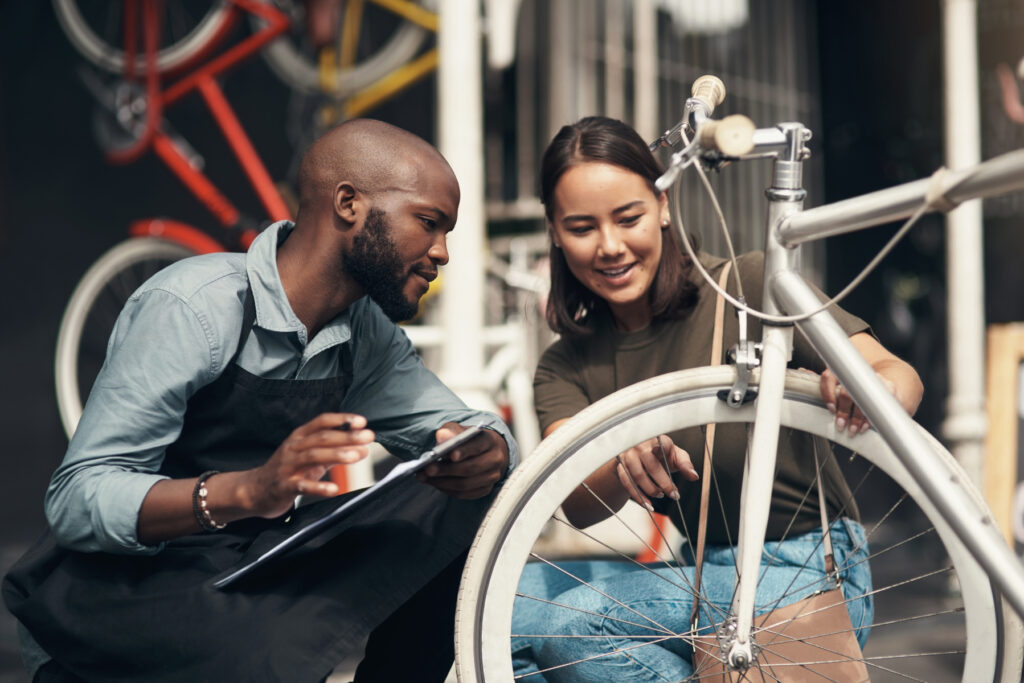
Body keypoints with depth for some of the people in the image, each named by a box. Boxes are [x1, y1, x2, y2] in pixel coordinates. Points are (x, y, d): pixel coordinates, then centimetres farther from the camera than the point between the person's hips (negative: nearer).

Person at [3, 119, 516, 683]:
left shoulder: (367, 332, 2)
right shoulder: (194, 307, -20)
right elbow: (75, 499, -25)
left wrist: (485, 452, -20)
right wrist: (251, 489, -42)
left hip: (247, 578, 7)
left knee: (460, 509, -8)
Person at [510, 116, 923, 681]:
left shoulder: (746, 286, -10)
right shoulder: (566, 369, 1)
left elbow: (899, 374, -18)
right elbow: (579, 507, -16)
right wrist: (626, 465, -39)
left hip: (808, 576, -5)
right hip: (701, 575, 5)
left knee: (577, 622, -24)